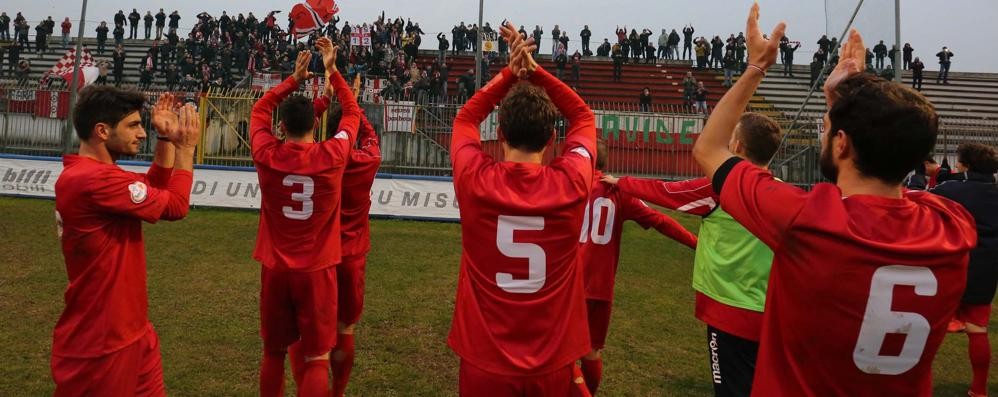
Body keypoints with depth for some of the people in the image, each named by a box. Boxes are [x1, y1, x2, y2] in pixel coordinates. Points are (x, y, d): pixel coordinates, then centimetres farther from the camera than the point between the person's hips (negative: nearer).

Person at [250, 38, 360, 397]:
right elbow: (352, 112, 7)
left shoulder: (267, 156, -7)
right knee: (317, 359, 4)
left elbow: (259, 110, 14)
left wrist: (294, 79, 12)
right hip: (316, 270, -2)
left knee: (274, 352, 18)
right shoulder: (332, 156, -11)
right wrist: (332, 70, 11)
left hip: (275, 268, 2)